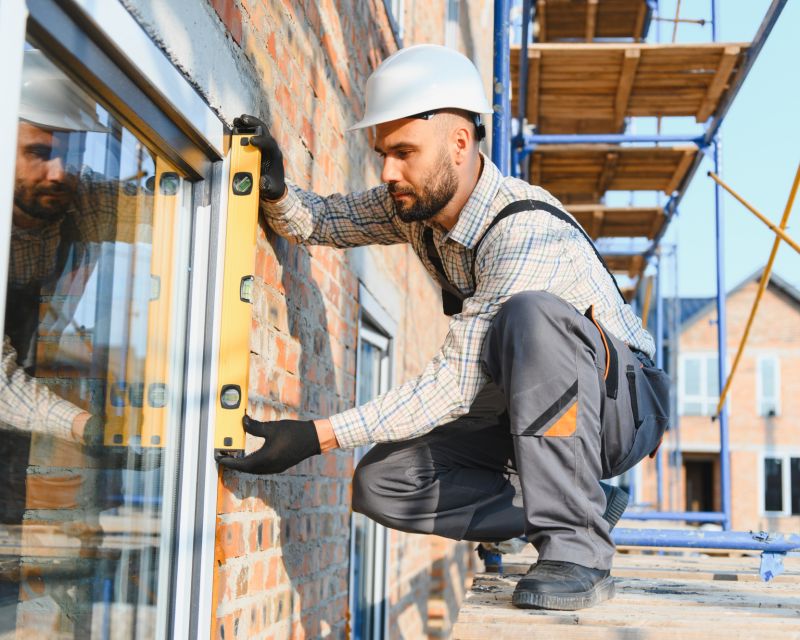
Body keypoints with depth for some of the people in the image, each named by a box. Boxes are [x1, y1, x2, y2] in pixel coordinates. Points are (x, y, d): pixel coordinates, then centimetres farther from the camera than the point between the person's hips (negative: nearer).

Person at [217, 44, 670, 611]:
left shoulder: (529, 229, -29)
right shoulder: (415, 203, -5)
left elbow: (456, 387, -31)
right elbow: (322, 221, 9)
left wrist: (318, 436, -32)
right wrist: (276, 190, -15)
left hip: (624, 404, -7)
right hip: (524, 413, 7)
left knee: (531, 313, -38)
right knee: (382, 483, -11)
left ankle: (578, 546, -29)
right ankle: (584, 509, -5)